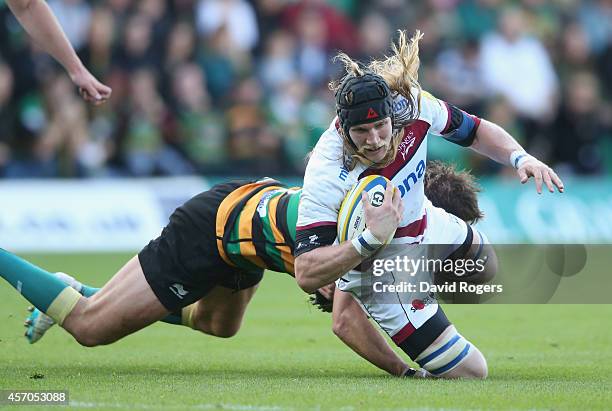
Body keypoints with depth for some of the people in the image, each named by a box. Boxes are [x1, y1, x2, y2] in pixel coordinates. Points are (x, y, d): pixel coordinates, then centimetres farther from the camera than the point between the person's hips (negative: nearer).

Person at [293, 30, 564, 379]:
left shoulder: (411, 103, -25)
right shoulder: (327, 177, -39)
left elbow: (474, 130, -4)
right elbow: (306, 275, -40)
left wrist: (520, 158, -22)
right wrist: (371, 239, -50)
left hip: (427, 226, 6)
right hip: (383, 272, -6)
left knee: (486, 269, 36)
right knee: (470, 372, -5)